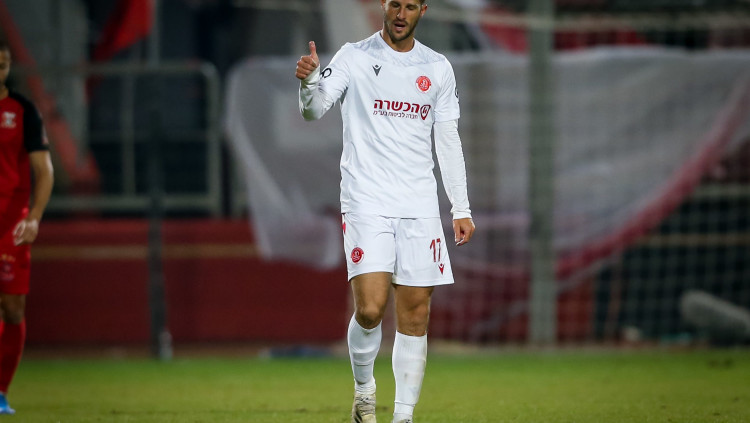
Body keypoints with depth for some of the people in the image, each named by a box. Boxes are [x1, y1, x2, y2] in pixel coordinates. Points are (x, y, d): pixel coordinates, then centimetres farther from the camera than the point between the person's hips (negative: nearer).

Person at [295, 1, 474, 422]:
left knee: (415, 315, 1)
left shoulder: (438, 68, 11)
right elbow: (314, 109, -9)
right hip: (367, 202, -3)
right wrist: (309, 81, -32)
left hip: (420, 207, 3)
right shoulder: (354, 57, 1)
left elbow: (448, 141, 15)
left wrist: (462, 208, 12)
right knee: (370, 308, -15)